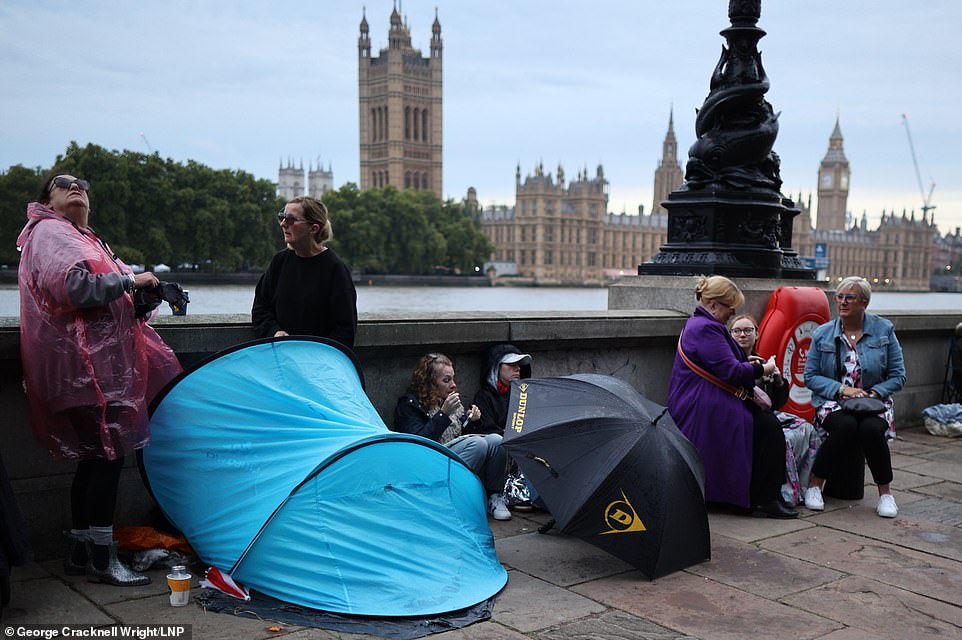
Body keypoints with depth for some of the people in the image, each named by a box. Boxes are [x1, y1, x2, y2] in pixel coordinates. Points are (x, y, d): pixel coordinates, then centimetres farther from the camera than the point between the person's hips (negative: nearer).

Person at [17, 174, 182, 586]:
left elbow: (106, 299, 25)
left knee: (93, 457, 11)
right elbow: (73, 287, -22)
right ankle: (101, 560, -2)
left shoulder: (85, 240, 26)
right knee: (108, 454, -9)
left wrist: (142, 292, 6)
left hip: (102, 362, 10)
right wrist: (129, 281, -12)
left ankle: (79, 552, 20)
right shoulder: (50, 233, -5)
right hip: (86, 364, -10)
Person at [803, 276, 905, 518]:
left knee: (871, 428, -33)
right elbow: (810, 376, 0)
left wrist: (874, 393, -13)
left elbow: (898, 375, 4)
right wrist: (842, 389, -14)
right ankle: (814, 486, -20)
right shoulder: (822, 334, 2)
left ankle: (885, 492, -11)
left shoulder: (884, 330, 3)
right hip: (833, 403, 0)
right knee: (846, 425, -34)